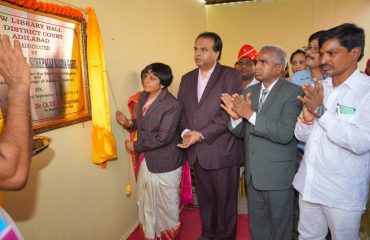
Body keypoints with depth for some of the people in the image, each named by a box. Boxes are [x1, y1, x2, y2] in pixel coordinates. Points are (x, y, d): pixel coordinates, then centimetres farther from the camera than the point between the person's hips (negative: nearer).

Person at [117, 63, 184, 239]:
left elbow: (163, 137, -25)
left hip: (165, 164, -7)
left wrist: (135, 146, -16)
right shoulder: (142, 97, 3)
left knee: (166, 206, 14)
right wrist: (129, 123, -4)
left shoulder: (172, 105, -21)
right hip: (146, 161, 7)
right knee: (146, 204, 20)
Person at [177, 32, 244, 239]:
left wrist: (202, 134, -19)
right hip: (197, 152, 5)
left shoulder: (231, 76, -6)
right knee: (205, 199, 19)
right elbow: (181, 110, 12)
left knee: (225, 201, 10)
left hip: (222, 151, -5)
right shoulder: (187, 78, 13)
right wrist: (185, 131, -7)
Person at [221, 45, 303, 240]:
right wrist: (236, 116, -15)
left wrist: (251, 114, -28)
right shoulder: (249, 92, 6)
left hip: (277, 174, -5)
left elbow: (286, 134, -23)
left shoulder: (292, 92, -12)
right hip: (253, 173, 6)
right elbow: (241, 132, 6)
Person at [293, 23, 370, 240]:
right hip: (309, 185, 5)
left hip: (343, 194, -5)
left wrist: (321, 111, -24)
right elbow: (301, 135, 3)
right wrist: (307, 116, -17)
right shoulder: (318, 88, 4)